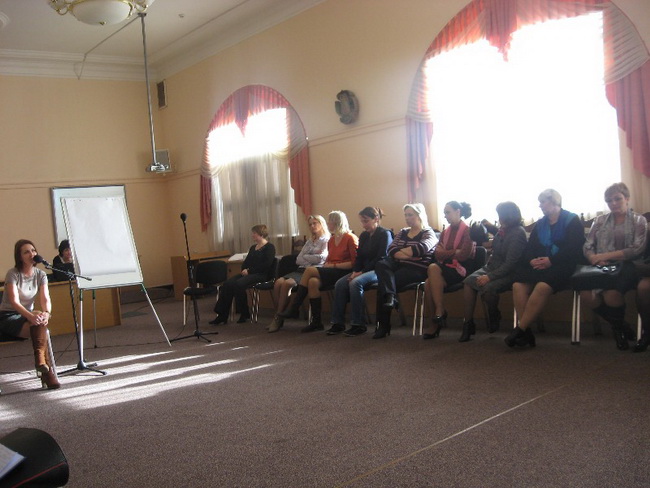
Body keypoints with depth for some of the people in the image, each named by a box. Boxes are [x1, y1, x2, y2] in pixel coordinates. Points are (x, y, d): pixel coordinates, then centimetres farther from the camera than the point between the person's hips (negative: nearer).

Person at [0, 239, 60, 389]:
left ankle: (40, 360, -38)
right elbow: (14, 302, -23)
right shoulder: (13, 274, -11)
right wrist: (31, 316, -41)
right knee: (41, 326, -32)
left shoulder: (40, 274, 4)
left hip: (28, 316, 4)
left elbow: (45, 299, -6)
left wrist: (46, 313, -31)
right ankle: (46, 370, -35)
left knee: (40, 321, -33)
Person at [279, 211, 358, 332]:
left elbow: (354, 263, -9)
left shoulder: (350, 238, -3)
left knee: (310, 270, -23)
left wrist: (334, 265, -11)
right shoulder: (331, 240, 19)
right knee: (313, 282, -26)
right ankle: (316, 321, -23)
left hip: (342, 272, -7)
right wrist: (325, 265, 1)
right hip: (329, 273, 7)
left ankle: (294, 308, -17)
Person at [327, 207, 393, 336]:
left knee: (355, 283, -33)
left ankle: (358, 324, -27)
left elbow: (381, 258, -14)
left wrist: (362, 272, -17)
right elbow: (359, 256, 16)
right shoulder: (363, 236, 18)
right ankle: (338, 323, -16)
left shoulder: (384, 234, -5)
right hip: (364, 270, 7)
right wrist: (355, 271, -4)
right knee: (339, 284, -17)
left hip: (377, 271, -7)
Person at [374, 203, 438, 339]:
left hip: (417, 269, -6)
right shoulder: (402, 232, 23)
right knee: (381, 265, -26)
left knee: (383, 283, -23)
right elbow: (391, 249, 7)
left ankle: (383, 325, -17)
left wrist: (400, 251, -5)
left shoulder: (428, 233, 5)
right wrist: (408, 255, -13)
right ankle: (390, 296, -42)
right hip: (399, 266, 6)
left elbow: (421, 248, -18)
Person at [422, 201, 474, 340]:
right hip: (446, 267, 6)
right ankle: (435, 322, -18)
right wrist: (454, 252, -8)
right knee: (428, 284, -25)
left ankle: (440, 312, -22)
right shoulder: (445, 232, 19)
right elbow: (438, 255, 7)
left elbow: (463, 255, -12)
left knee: (433, 268, -30)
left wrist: (445, 253, 1)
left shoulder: (467, 231, 0)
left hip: (461, 270, -5)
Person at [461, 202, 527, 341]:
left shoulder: (518, 233, -16)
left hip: (508, 273, -8)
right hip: (492, 267, 8)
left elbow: (510, 263, -21)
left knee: (487, 287, -35)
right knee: (468, 282, -16)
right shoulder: (503, 229, 8)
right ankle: (468, 323, -16)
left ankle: (494, 318, -4)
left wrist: (490, 277, -26)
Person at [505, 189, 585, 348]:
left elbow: (573, 249, -8)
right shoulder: (540, 224, 23)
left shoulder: (572, 221, 5)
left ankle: (520, 329, -29)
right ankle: (526, 332, -28)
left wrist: (551, 261, -18)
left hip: (561, 265, -5)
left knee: (543, 286, -36)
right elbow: (529, 247, 15)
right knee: (518, 285, -26)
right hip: (540, 265, 5)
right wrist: (532, 260, -9)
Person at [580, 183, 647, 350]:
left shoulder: (639, 221, 12)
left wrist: (606, 255, -12)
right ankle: (620, 326, -2)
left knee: (611, 295, -36)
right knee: (586, 295, -29)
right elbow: (587, 246, 13)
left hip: (626, 266, -3)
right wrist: (594, 258, -12)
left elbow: (638, 249, -3)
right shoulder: (600, 220, 21)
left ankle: (618, 325, 1)